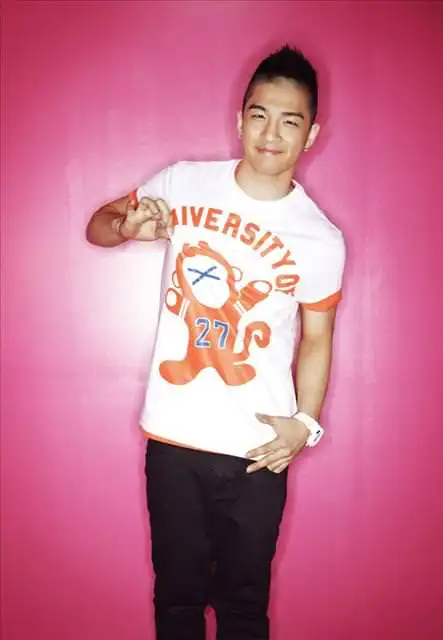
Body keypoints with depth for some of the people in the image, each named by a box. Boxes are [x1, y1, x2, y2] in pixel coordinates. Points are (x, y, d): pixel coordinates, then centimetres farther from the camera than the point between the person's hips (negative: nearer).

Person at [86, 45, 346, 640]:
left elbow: (317, 337, 4)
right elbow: (98, 226, 9)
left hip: (257, 449, -1)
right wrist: (128, 226, -15)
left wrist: (305, 423, -10)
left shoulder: (321, 240, -7)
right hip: (173, 438, 1)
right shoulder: (182, 184, -4)